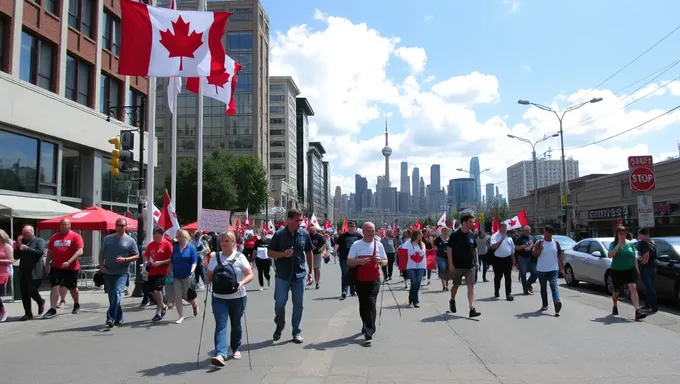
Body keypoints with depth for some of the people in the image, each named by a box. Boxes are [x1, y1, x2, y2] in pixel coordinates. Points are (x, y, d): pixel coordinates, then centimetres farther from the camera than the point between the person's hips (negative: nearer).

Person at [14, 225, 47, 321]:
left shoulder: (39, 241, -3)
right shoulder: (22, 241, 15)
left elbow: (41, 252, -18)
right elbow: (16, 256, 11)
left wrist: (27, 248, -20)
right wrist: (18, 246, -3)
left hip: (34, 272, -6)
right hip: (23, 272, 6)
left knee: (32, 291, -9)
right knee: (24, 293, 5)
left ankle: (41, 302, 22)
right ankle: (28, 313, 13)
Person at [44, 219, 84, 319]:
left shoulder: (76, 236, -8)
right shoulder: (54, 237, 8)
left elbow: (80, 251, -16)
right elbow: (50, 251, 15)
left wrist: (69, 262, -25)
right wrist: (47, 264, 10)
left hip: (71, 268, -3)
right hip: (56, 267, 3)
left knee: (73, 287, 12)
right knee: (54, 287, -7)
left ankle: (76, 305, 34)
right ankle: (52, 310, -5)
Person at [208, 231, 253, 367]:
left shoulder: (240, 257, -2)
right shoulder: (215, 257, 7)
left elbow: (250, 275, -4)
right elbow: (209, 276, 13)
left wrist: (242, 283, -23)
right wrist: (207, 281, -10)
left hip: (237, 297, -1)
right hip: (219, 298, 1)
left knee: (236, 324, 13)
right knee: (220, 325, -9)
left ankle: (235, 349, 33)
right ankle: (220, 355, -17)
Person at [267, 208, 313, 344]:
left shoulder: (305, 234, -1)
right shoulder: (279, 234, -7)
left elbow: (309, 253, 11)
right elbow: (270, 253, -2)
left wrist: (310, 272, 13)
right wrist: (283, 254, -20)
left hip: (299, 275, 2)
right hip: (282, 275, -1)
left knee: (298, 304, 6)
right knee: (279, 303, 2)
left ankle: (297, 332, 19)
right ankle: (280, 325, 30)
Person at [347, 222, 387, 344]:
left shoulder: (378, 245, 5)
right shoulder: (356, 245, 1)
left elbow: (385, 261, 10)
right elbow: (349, 261, -1)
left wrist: (380, 261, -14)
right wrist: (361, 261, -19)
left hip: (374, 280, -1)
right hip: (360, 280, 1)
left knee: (371, 304, -10)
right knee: (363, 304, 11)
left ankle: (369, 332, -11)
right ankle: (366, 326, 32)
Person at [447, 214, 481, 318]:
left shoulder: (472, 234, 3)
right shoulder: (455, 235, -13)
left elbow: (475, 249, 14)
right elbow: (449, 249, -12)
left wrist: (477, 261, 9)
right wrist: (451, 264, -16)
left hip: (470, 266, 3)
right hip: (457, 266, -3)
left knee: (471, 286, -4)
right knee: (455, 285, 15)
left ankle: (472, 309, -7)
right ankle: (452, 300, 41)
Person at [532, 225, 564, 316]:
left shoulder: (556, 243, 5)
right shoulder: (539, 243, 0)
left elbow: (560, 256, 9)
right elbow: (535, 254, -8)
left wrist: (562, 267, 5)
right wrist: (541, 248, -24)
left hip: (553, 269, 0)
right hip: (541, 270, 0)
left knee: (554, 285, -18)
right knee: (543, 288, 11)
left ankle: (557, 302, -33)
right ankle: (544, 305, 23)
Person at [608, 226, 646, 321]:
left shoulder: (630, 244, 4)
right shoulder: (613, 244, -3)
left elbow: (634, 258, 11)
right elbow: (610, 255, -19)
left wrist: (636, 269, 6)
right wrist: (619, 245, -21)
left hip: (630, 270, 1)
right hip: (617, 271, -1)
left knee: (633, 288, -15)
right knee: (616, 291, 13)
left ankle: (637, 311, -21)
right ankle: (614, 306, 40)